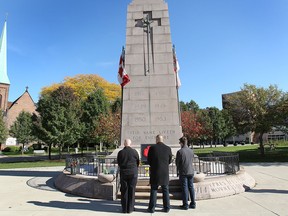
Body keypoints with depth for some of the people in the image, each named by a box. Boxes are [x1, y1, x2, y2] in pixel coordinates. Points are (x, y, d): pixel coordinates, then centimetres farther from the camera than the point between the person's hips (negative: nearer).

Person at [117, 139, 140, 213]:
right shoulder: (134, 152, -7)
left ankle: (124, 209, 17)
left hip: (123, 173, 1)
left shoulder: (120, 152, -6)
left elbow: (118, 164, 4)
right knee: (131, 191, 8)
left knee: (124, 191, 10)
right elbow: (138, 163, 2)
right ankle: (130, 208, 14)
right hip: (133, 173, -1)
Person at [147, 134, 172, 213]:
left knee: (153, 190, 8)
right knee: (165, 190, 13)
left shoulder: (152, 148, -9)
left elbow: (149, 161, -2)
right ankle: (166, 207, 19)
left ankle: (152, 208, 13)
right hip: (165, 173, 2)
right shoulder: (168, 148, -3)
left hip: (155, 173, -2)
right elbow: (170, 161, 6)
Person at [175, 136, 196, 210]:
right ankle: (193, 203, 20)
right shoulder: (191, 151, 0)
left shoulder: (180, 151, -15)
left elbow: (177, 162, -6)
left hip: (183, 172, -5)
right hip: (191, 171, 5)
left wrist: (178, 170, 12)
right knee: (191, 187, 13)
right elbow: (192, 161, 10)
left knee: (184, 188, 4)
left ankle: (185, 204, 10)